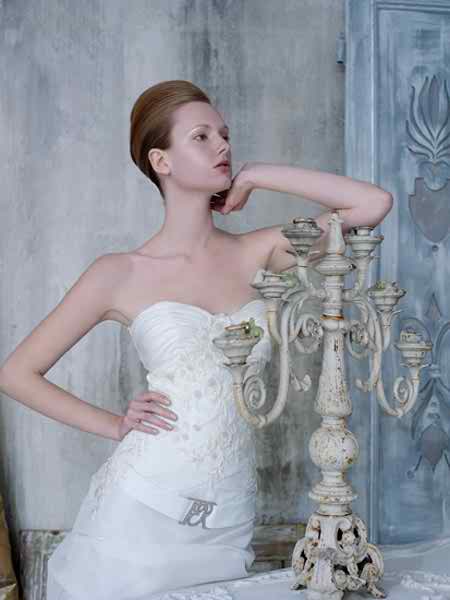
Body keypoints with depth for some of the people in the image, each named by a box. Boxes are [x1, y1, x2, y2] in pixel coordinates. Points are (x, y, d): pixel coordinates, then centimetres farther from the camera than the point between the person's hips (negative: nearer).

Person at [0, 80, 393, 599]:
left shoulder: (256, 255, 3)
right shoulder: (120, 274, -4)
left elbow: (374, 204, -6)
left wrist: (256, 175, -2)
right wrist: (114, 425, -4)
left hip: (227, 525, 3)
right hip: (138, 514, -2)